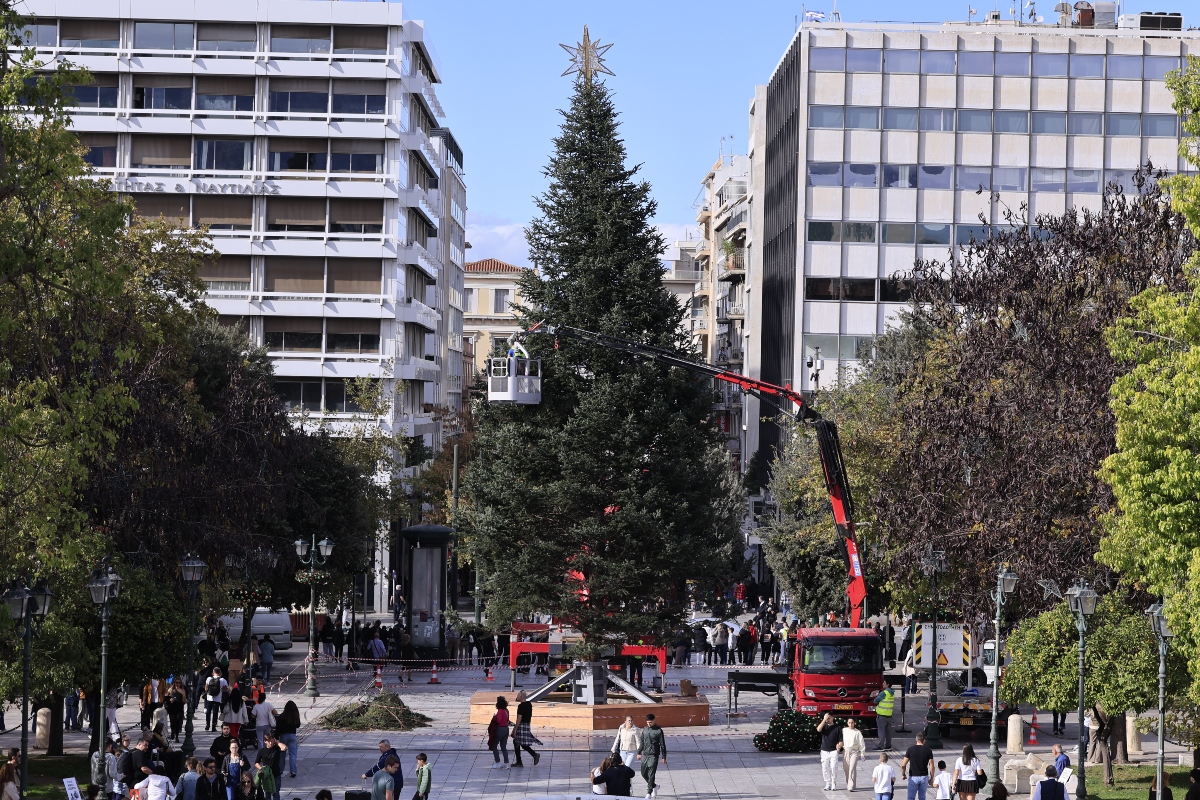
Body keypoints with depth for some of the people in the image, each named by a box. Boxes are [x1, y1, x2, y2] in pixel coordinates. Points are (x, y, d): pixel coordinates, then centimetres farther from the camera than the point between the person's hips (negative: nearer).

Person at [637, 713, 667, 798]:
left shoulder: (659, 731, -6)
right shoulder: (645, 729, 9)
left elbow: (662, 745, -4)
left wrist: (663, 757, -6)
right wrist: (639, 753, 16)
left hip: (654, 755, -6)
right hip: (645, 754, 6)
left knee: (651, 774, -9)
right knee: (644, 773, 9)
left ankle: (649, 792, -7)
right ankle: (654, 786, 31)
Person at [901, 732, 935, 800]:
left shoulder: (910, 750, -6)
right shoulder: (928, 751, -3)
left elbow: (903, 765, -6)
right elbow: (931, 766, -5)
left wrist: (903, 774, 11)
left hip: (913, 777, -2)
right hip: (924, 777, 2)